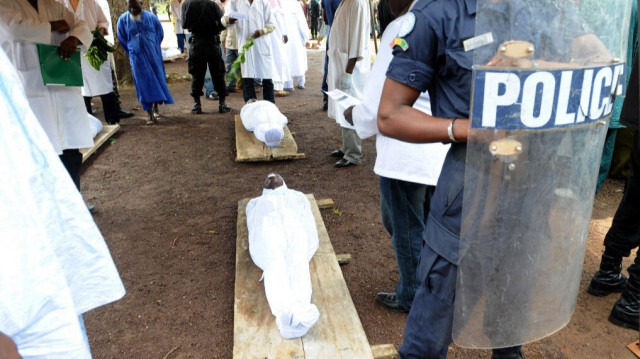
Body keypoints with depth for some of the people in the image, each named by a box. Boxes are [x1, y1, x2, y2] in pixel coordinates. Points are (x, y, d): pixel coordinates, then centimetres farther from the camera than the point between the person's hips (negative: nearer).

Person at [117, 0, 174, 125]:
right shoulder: (123, 20, -4)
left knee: (157, 79, 8)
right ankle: (149, 114, -3)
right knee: (144, 83, -4)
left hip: (153, 55, 1)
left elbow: (160, 35, 11)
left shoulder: (151, 17, -4)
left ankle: (155, 108, 27)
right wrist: (132, 52, 15)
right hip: (137, 57, -1)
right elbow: (122, 40, 10)